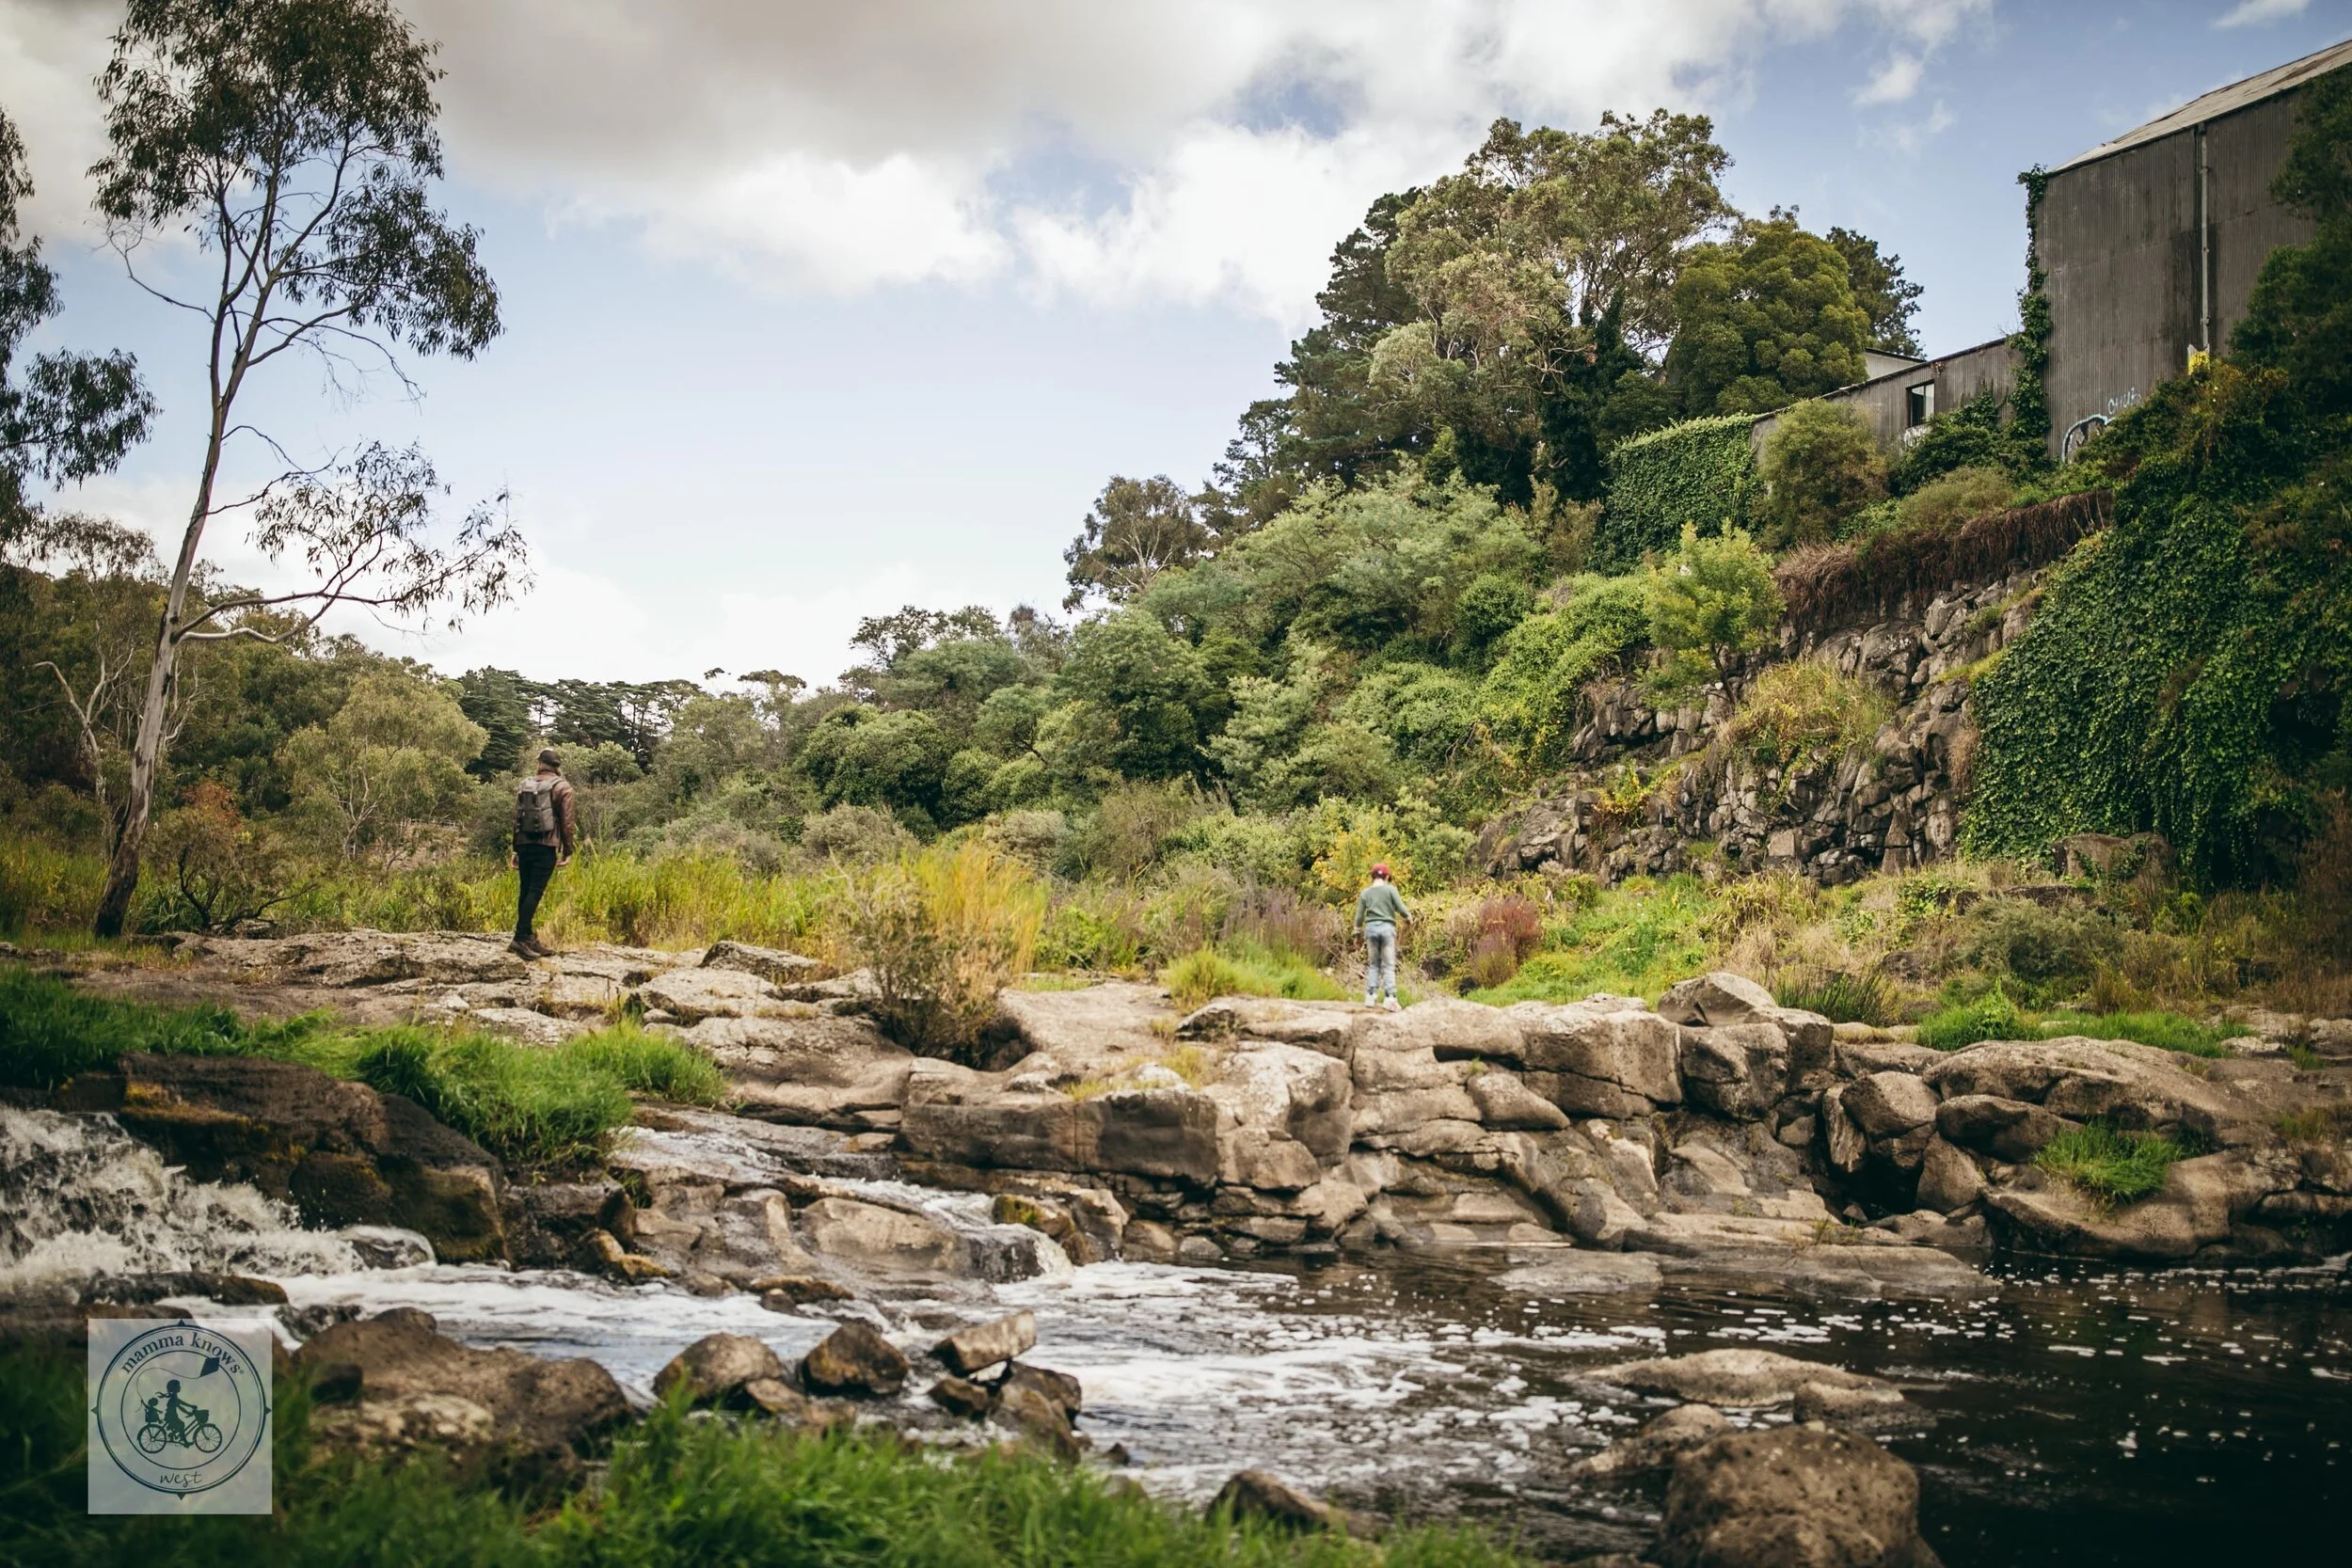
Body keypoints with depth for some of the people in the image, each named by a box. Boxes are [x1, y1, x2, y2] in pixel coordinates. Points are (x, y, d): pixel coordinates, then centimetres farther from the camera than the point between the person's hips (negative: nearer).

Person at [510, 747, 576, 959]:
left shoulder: (525, 785, 12)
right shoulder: (562, 787, -2)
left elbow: (517, 817, 14)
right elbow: (566, 821, -7)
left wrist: (516, 849, 19)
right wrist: (567, 851, -1)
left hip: (524, 844, 5)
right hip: (546, 846, -5)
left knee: (525, 891, 11)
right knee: (535, 892, -9)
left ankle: (526, 937, 16)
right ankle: (521, 938, -17)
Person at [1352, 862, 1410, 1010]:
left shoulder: (1365, 893, 7)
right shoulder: (1390, 889, 0)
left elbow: (1359, 916, 7)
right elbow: (1401, 909, -4)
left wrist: (1358, 928, 25)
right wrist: (1408, 917, 16)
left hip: (1371, 928, 2)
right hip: (1387, 927, -2)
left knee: (1373, 964, 13)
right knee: (1388, 966, 0)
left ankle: (1370, 995, 7)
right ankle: (1390, 997, -9)